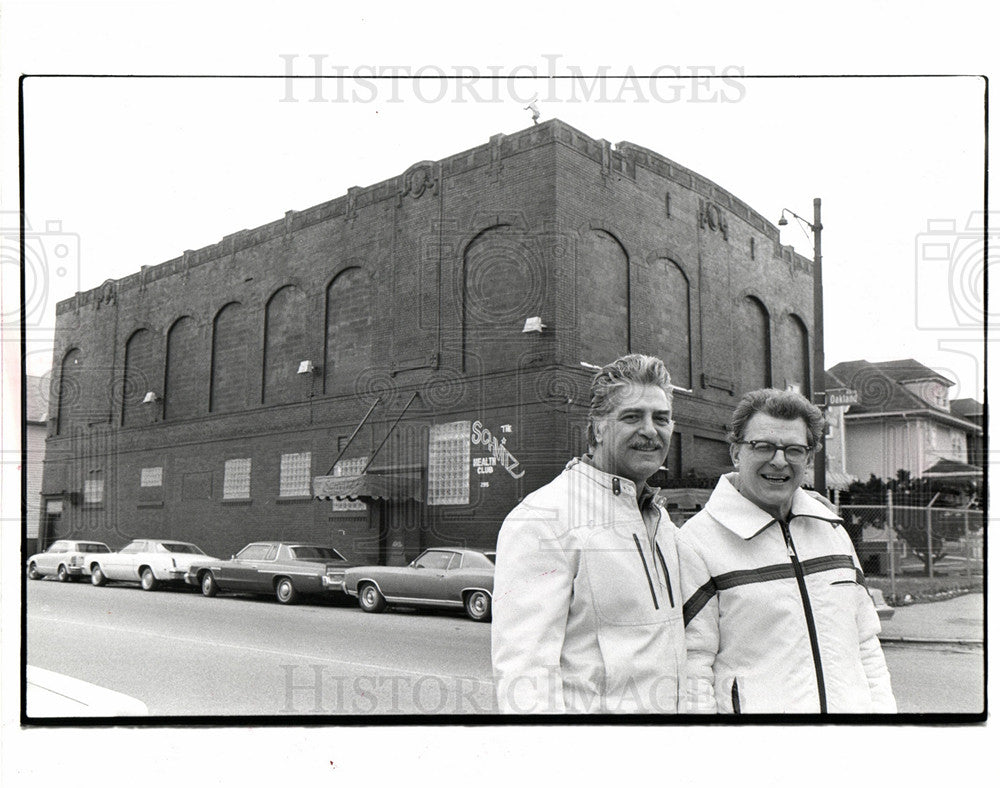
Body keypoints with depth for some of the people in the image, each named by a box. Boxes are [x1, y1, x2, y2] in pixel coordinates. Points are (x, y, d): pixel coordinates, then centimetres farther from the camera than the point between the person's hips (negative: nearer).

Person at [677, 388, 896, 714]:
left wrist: (881, 707, 8)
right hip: (756, 707, -4)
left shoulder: (832, 529, 12)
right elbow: (691, 668, -13)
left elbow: (865, 643, 16)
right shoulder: (697, 542, -10)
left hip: (853, 706, 5)